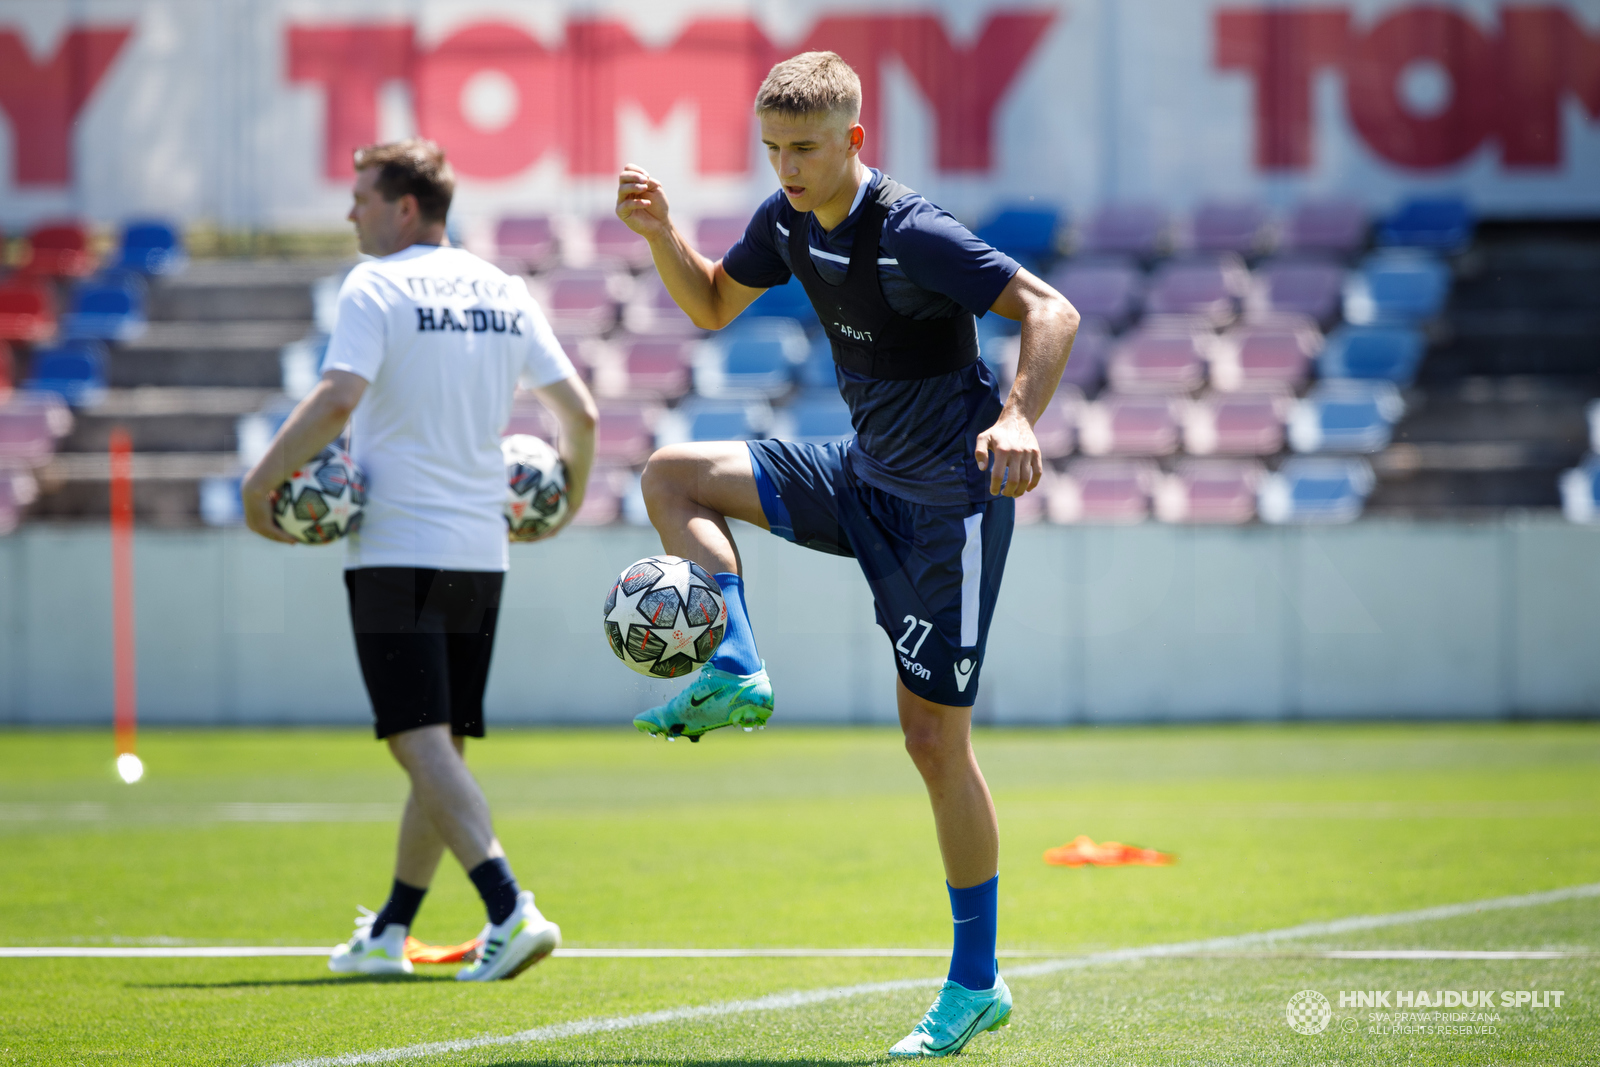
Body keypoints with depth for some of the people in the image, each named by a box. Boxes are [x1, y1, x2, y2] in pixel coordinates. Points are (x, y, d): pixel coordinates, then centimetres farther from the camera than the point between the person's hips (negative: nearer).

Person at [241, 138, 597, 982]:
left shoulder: (376, 287, -8)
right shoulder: (503, 290, 10)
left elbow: (338, 399, -22)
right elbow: (579, 411, 10)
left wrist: (263, 479, -13)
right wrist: (569, 497, 27)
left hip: (395, 549, -6)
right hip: (480, 550, 7)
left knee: (422, 742, -10)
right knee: (443, 746, 13)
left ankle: (510, 908, -26)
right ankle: (389, 932, 22)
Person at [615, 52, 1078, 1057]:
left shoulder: (913, 234, -22)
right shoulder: (789, 220, 3)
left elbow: (1052, 311, -26)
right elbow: (713, 305, 20)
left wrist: (1018, 419, -42)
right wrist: (662, 233, 2)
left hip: (949, 496, -8)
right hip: (867, 477, 8)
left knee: (935, 734, -7)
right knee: (675, 474, 4)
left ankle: (977, 983, 3)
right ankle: (736, 675, -5)